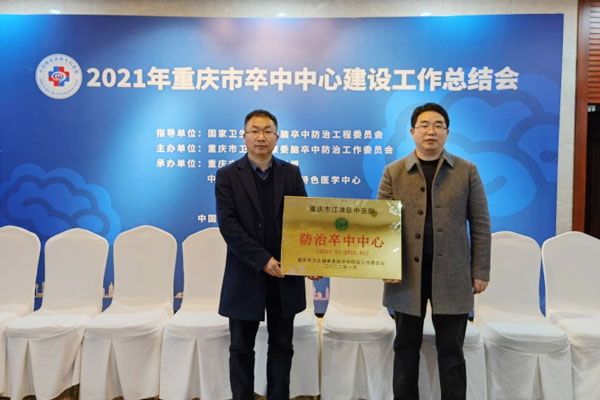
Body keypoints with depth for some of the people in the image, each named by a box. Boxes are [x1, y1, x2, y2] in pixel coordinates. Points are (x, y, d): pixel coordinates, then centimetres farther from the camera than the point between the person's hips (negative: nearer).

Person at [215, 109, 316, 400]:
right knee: (241, 349, 10)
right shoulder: (227, 175, -2)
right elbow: (228, 224, -11)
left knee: (282, 346, 12)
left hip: (284, 275, 2)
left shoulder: (291, 173, 6)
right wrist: (262, 260, -19)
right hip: (246, 276, -2)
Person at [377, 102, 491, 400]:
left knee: (451, 351, 9)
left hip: (452, 275, 0)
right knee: (406, 348, 13)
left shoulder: (467, 171, 4)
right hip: (407, 275, 1)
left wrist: (480, 271, 0)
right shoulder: (393, 172, 4)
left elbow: (480, 225, 4)